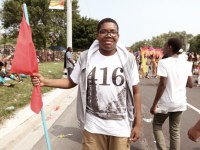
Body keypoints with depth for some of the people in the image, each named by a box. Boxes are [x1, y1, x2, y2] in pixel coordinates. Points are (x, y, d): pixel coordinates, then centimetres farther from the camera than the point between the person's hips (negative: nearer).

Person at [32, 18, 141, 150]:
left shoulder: (128, 59, -5)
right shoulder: (86, 57, -4)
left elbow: (135, 92, -2)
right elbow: (71, 82, 4)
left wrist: (138, 124, -2)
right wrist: (45, 82, -11)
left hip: (120, 126, 0)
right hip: (93, 125, 1)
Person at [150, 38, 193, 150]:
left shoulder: (163, 62, -14)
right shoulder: (186, 63, 2)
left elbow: (162, 84, -18)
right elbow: (190, 84, 4)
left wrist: (154, 104, -12)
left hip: (165, 103, -5)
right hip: (180, 103, 5)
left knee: (157, 126, 16)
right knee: (175, 130, 16)